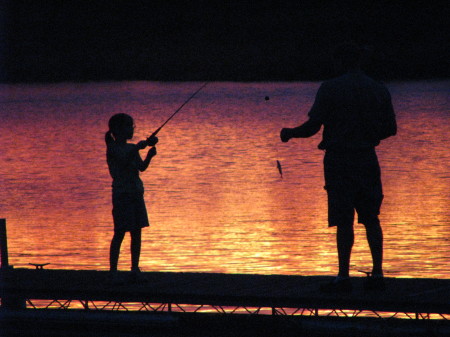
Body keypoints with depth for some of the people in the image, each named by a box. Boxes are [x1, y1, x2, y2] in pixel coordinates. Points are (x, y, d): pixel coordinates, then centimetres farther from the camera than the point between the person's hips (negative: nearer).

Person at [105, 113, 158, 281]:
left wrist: (150, 155, -10)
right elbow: (123, 159, -24)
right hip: (122, 193, -7)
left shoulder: (131, 148, 15)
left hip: (136, 193, 7)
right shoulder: (112, 148, -6)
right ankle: (113, 271, -5)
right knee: (120, 233, -8)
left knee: (136, 232, 6)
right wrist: (139, 147, -24)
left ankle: (135, 269, 11)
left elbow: (142, 167, 6)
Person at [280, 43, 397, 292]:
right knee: (371, 218, 10)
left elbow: (312, 126, -9)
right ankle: (377, 274, 7)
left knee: (343, 221, -3)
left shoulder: (330, 89, -8)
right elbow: (390, 129, 9)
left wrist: (290, 133, 9)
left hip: (339, 159, -4)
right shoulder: (379, 91, 5)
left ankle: (343, 277, -3)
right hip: (367, 159, 4)